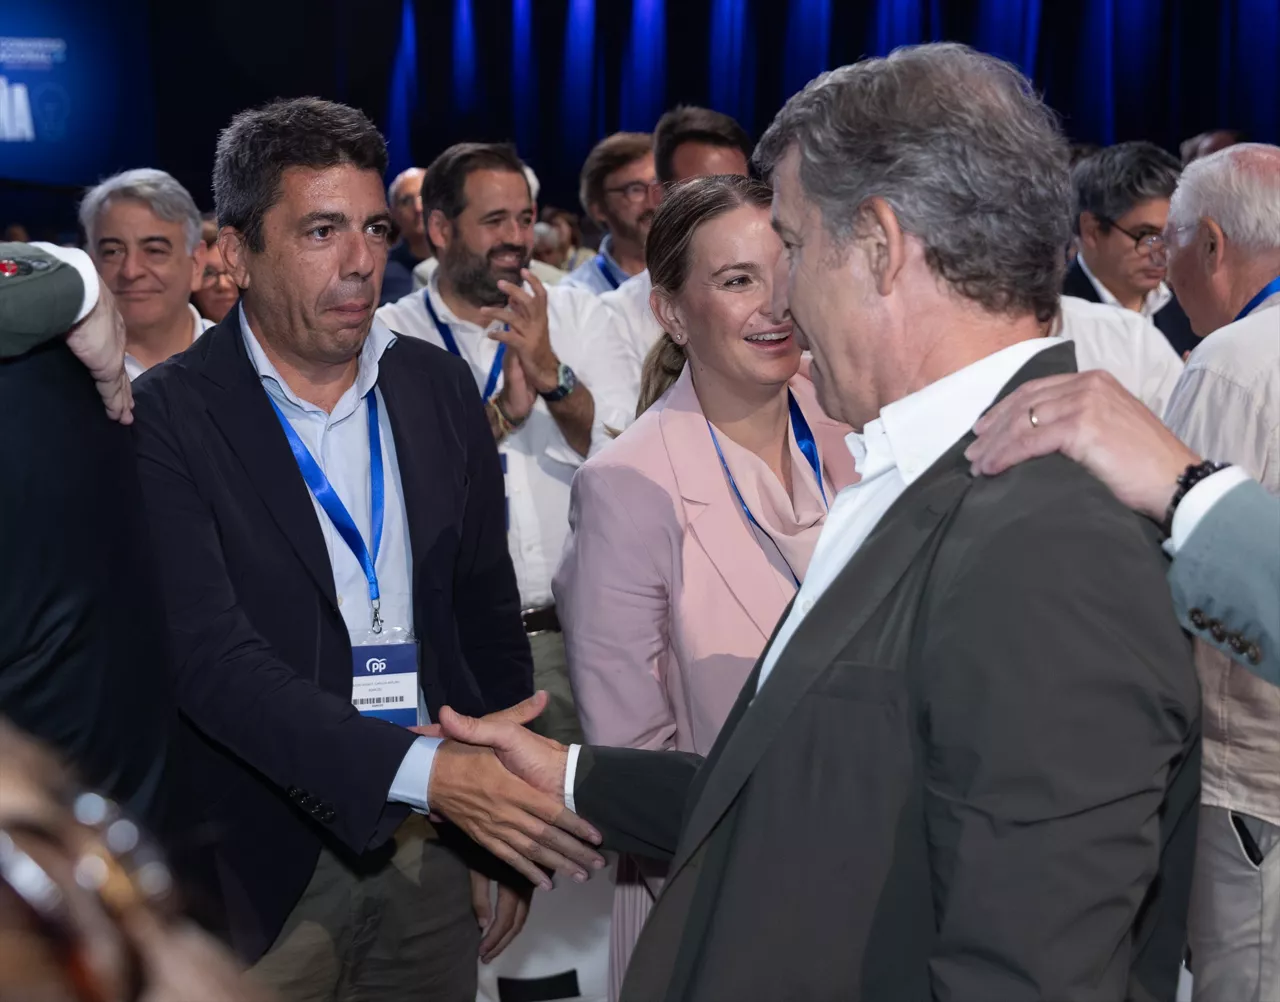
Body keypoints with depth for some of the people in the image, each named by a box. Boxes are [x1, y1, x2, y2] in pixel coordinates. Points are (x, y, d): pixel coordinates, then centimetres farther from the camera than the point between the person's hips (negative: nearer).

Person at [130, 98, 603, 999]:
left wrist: (517, 819, 9)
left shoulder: (440, 389, 3)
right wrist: (423, 770, -30)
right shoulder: (168, 418, -12)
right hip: (263, 870, -4)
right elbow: (210, 655, -21)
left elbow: (487, 611, 10)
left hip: (436, 851, 4)